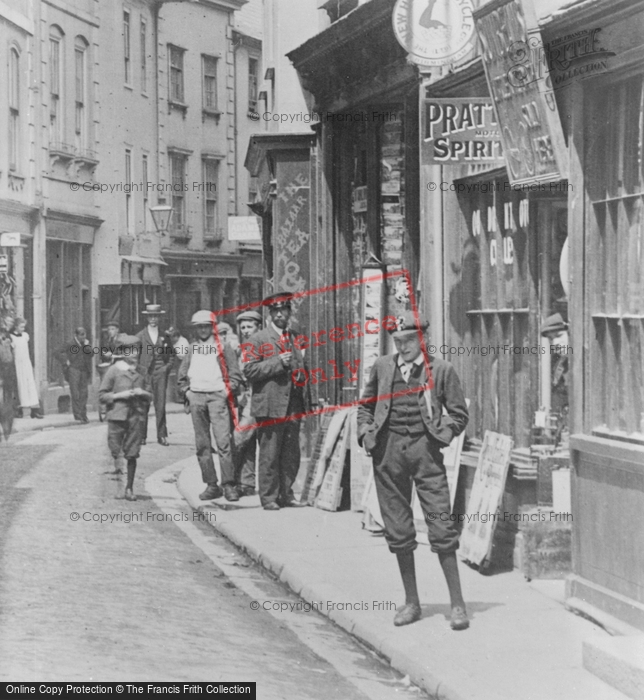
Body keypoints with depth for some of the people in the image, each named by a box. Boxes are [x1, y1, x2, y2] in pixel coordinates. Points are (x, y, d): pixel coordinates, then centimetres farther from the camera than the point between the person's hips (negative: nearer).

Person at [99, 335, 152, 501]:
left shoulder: (140, 372, 10)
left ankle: (129, 488, 13)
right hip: (117, 416, -3)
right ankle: (115, 462, 25)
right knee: (115, 448, -7)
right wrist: (119, 395, -14)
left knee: (132, 455, 3)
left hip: (136, 417, 3)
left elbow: (149, 396, 20)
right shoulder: (114, 370, -2)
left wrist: (143, 393, -2)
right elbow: (102, 396, -1)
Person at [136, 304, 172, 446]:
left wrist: (167, 367, 1)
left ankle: (162, 436, 2)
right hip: (144, 374, -1)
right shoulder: (140, 336, 6)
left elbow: (170, 356, 17)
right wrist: (140, 370, -3)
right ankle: (142, 436, 3)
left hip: (160, 374, 1)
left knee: (161, 406, -2)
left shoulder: (164, 336, 10)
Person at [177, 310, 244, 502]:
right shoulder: (192, 350, 17)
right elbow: (181, 376, 20)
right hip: (196, 398, 4)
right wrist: (186, 392, 6)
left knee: (223, 441, -13)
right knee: (202, 445, 2)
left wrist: (228, 390, -8)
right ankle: (211, 485, 7)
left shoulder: (222, 347, 7)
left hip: (218, 396, -4)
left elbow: (235, 374, 4)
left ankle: (229, 485, -12)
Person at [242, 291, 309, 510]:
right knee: (269, 455, -5)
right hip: (270, 406, -6)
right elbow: (249, 370, -11)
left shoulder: (295, 339, 19)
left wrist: (304, 399, 18)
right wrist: (278, 363, -16)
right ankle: (269, 498, 1)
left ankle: (286, 494, 18)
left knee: (291, 455, 9)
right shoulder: (258, 340, -1)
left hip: (293, 406, 6)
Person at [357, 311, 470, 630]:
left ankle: (457, 603, -2)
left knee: (441, 525, -8)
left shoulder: (441, 370, 2)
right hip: (389, 449, 3)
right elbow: (365, 404, 22)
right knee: (397, 529, 7)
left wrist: (441, 435, -7)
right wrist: (366, 433, 6)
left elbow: (458, 413, 7)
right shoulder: (382, 367, 11)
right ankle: (411, 602, 19)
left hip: (424, 448, -3)